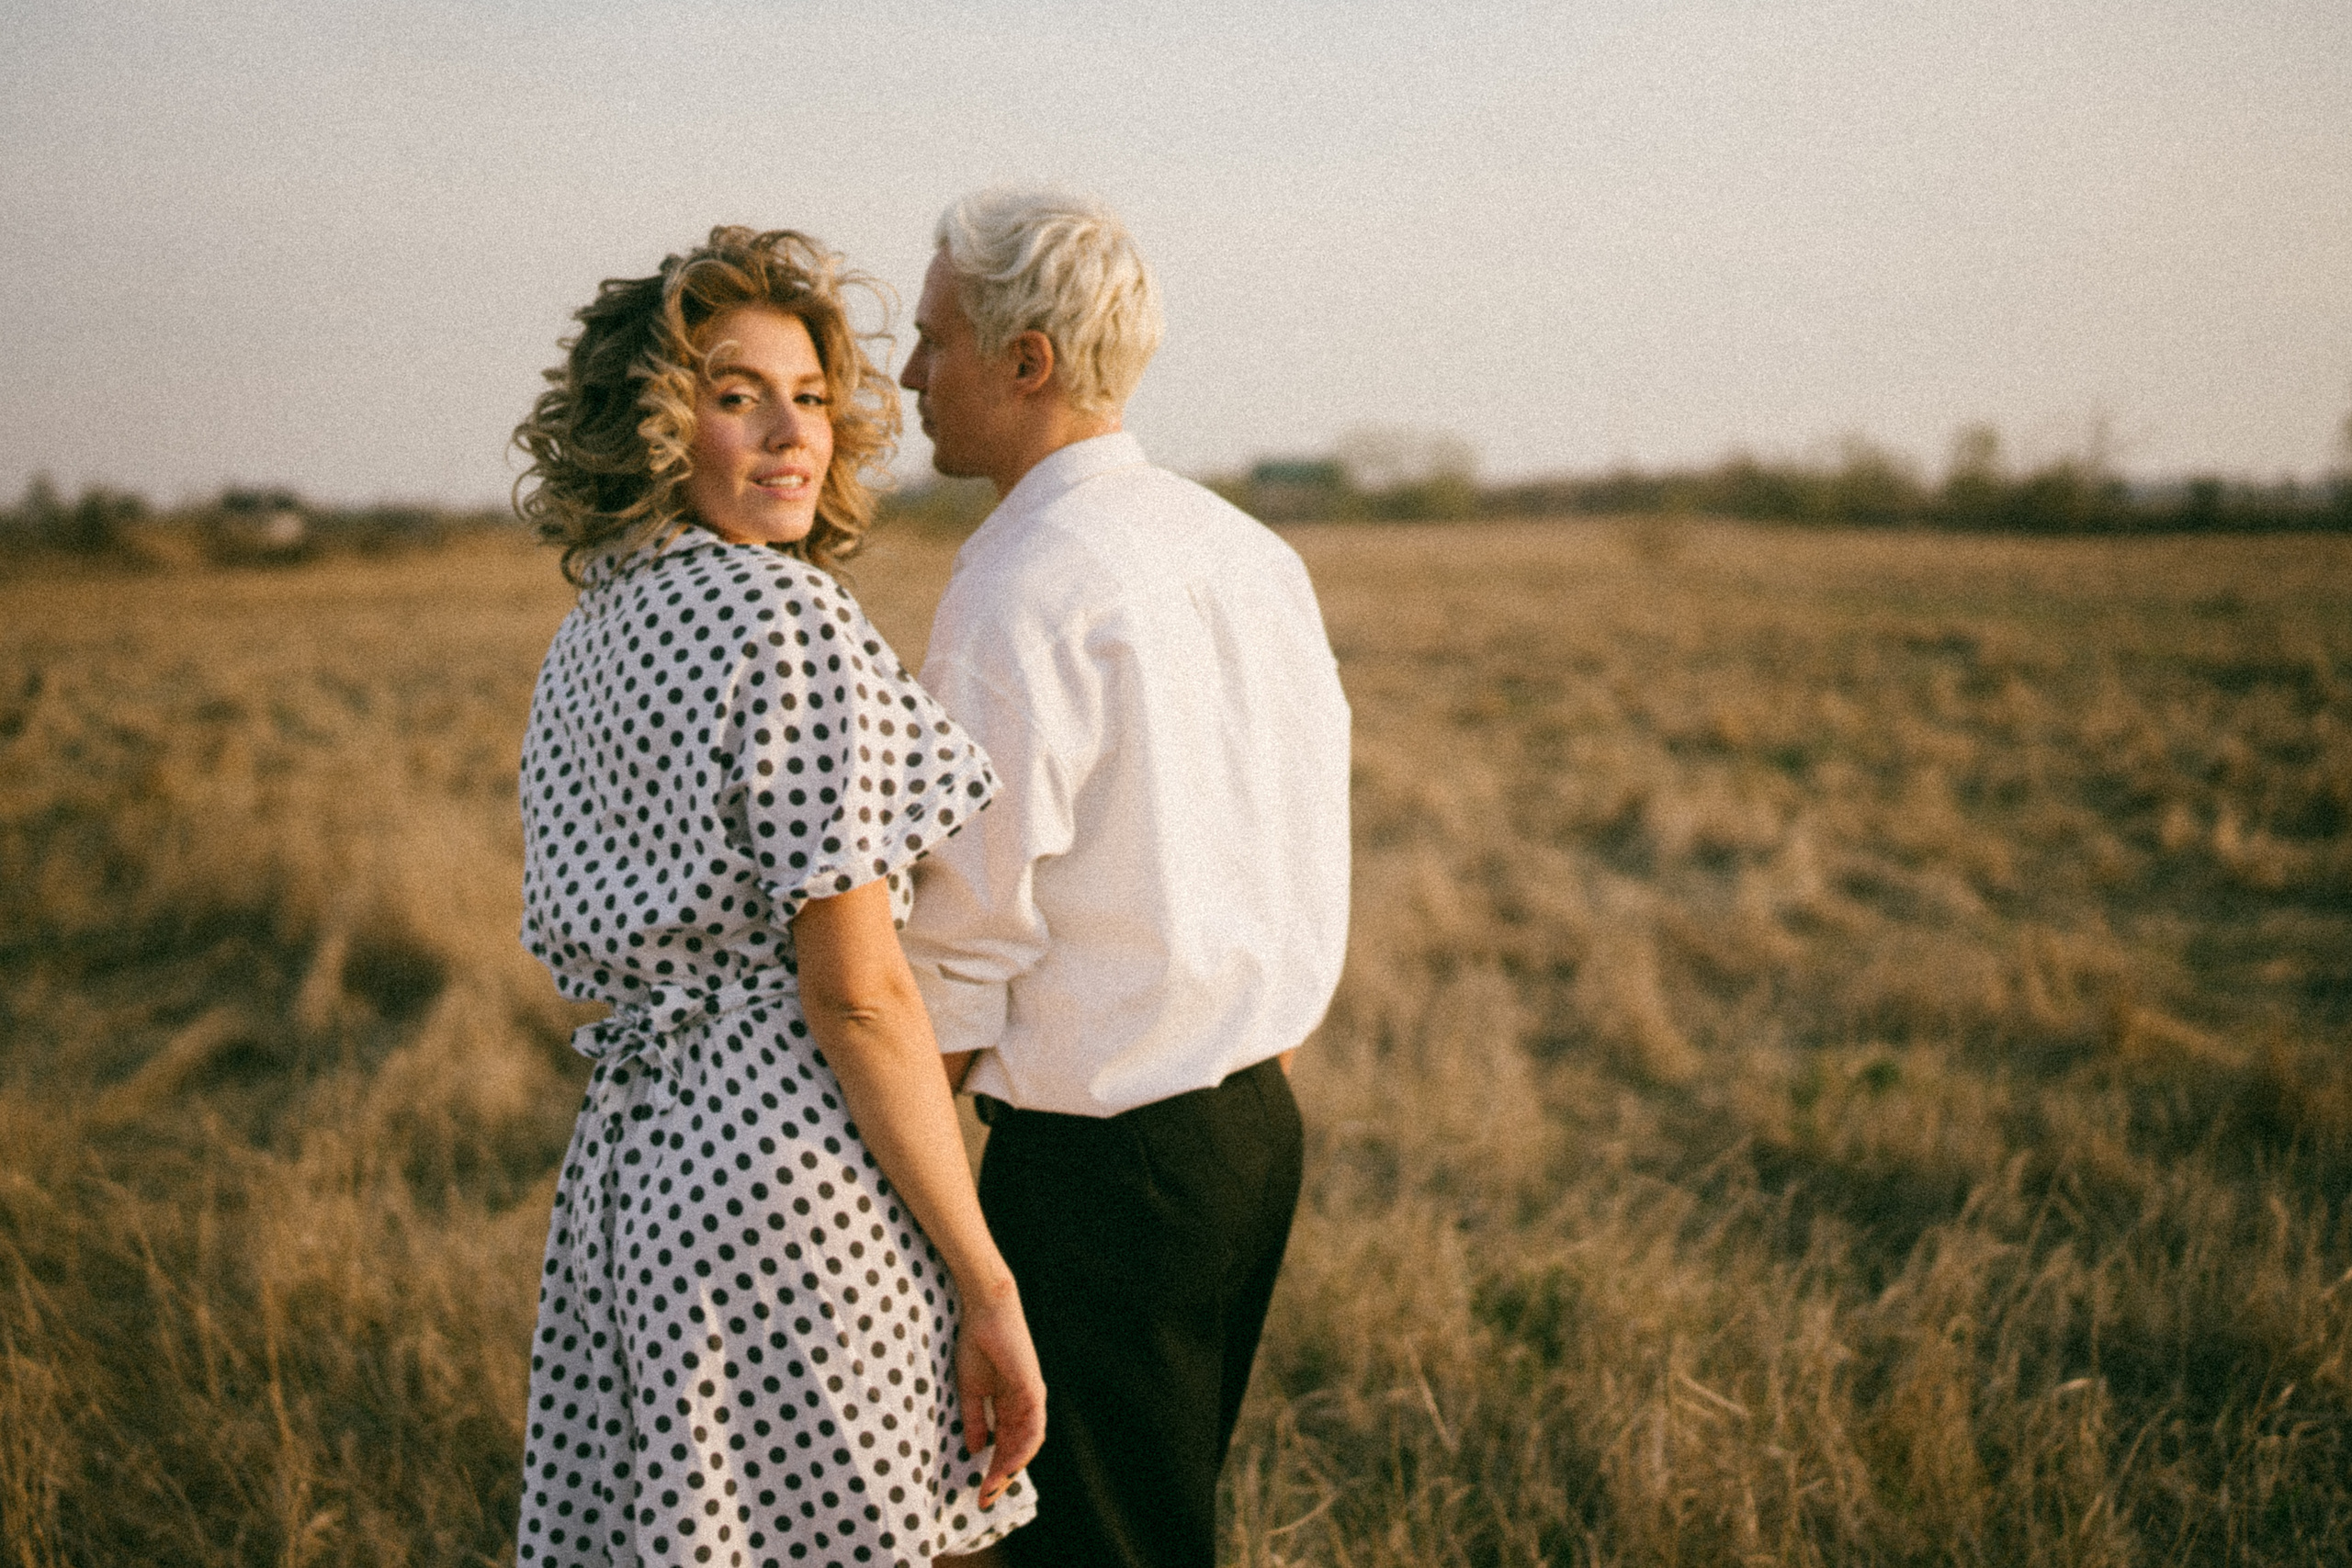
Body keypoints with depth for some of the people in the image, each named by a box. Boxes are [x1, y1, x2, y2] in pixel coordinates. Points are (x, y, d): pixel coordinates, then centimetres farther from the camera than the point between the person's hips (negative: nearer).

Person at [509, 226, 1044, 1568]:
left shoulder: (587, 638, 13)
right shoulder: (789, 619, -13)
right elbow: (855, 992, -17)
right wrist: (987, 1284, -13)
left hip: (628, 1155, 9)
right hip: (795, 1166, -9)